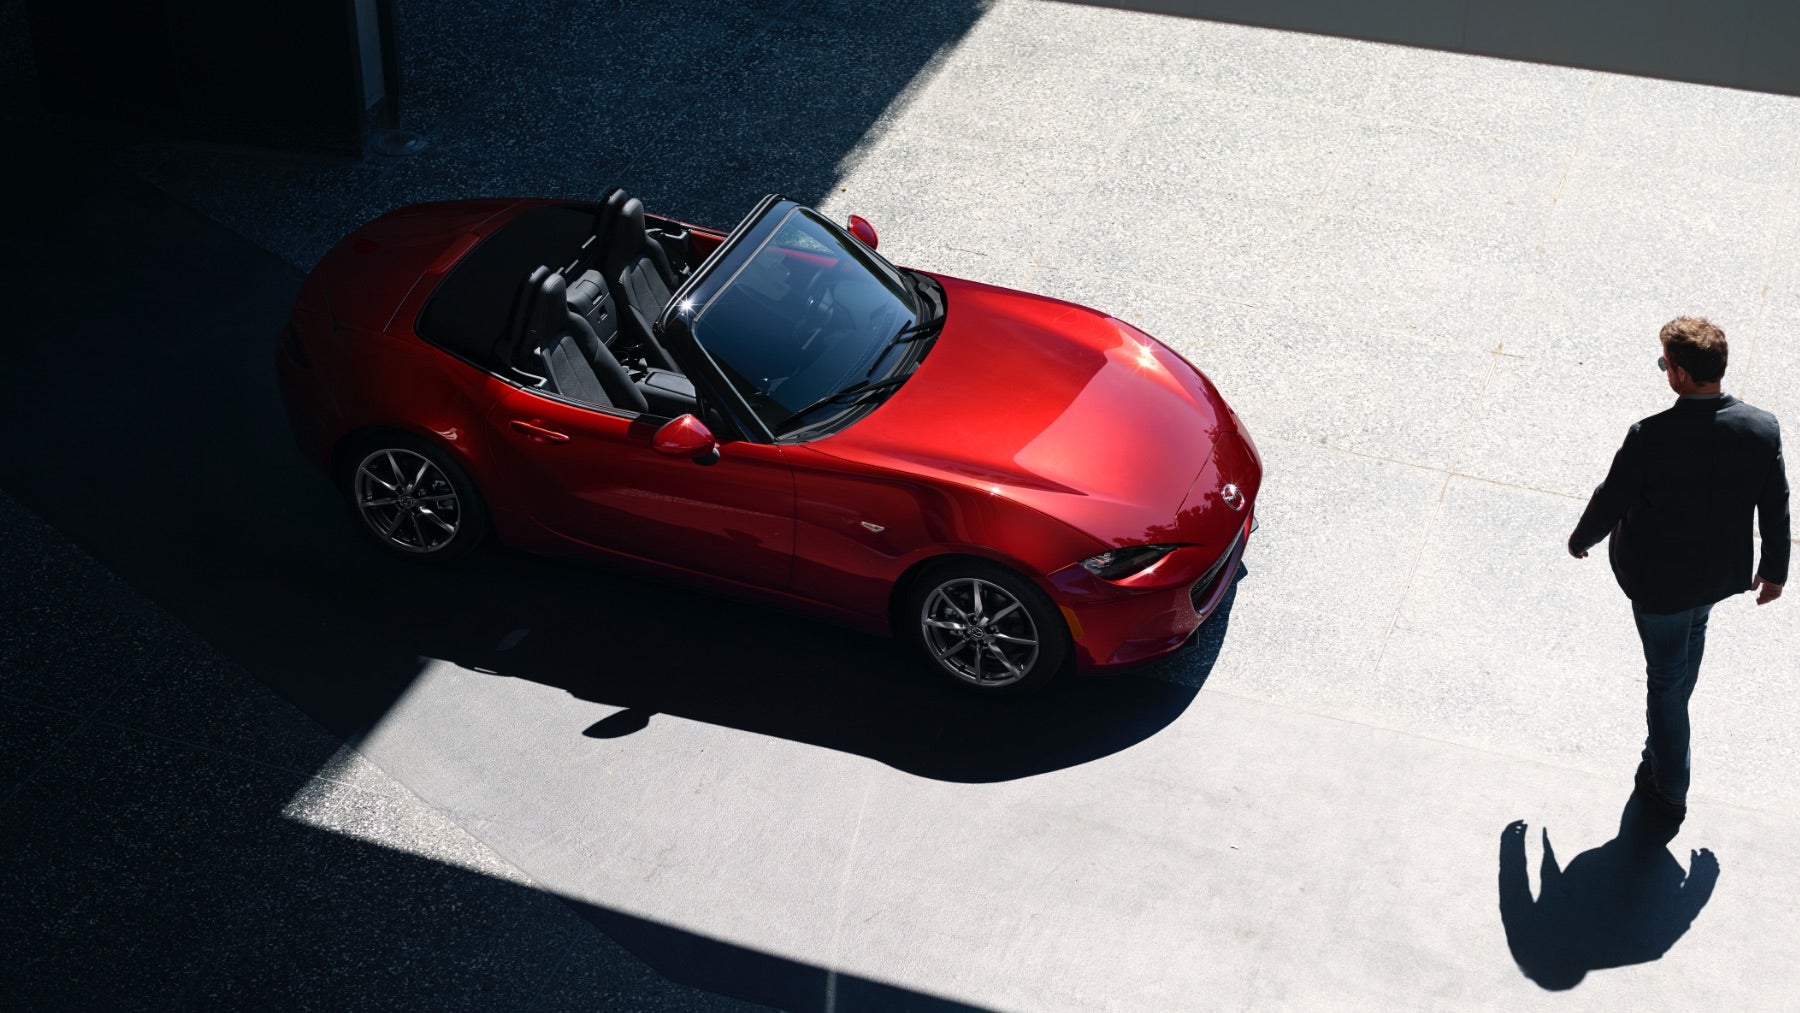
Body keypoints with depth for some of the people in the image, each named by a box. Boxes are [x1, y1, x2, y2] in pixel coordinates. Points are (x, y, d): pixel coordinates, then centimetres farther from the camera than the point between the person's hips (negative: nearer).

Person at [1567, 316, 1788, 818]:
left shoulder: (1651, 437, -32)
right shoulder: (1763, 429, -20)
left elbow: (1610, 503, -18)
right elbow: (1776, 509, -6)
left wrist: (1580, 540, 4)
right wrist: (1775, 568, 11)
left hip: (1660, 579, -5)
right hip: (1722, 571, 5)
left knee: (1666, 677, 16)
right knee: (1692, 632, 36)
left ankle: (1669, 787, 31)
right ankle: (1668, 742, 61)